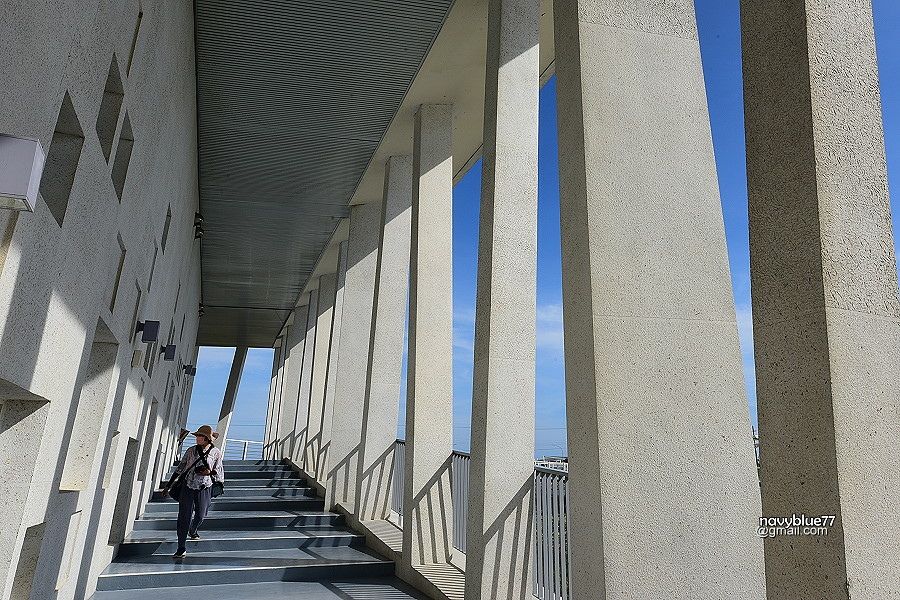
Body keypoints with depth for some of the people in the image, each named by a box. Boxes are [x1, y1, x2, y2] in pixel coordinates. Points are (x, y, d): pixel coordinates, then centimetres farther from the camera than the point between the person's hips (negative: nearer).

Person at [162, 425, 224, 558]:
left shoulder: (216, 453, -3)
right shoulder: (191, 450, 1)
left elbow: (219, 472, 5)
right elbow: (180, 469, 8)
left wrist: (209, 472, -17)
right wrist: (168, 486, 9)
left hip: (204, 488, 0)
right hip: (188, 486, 0)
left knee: (200, 515, 15)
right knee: (184, 516, -6)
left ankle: (192, 531, 50)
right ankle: (181, 548, 1)